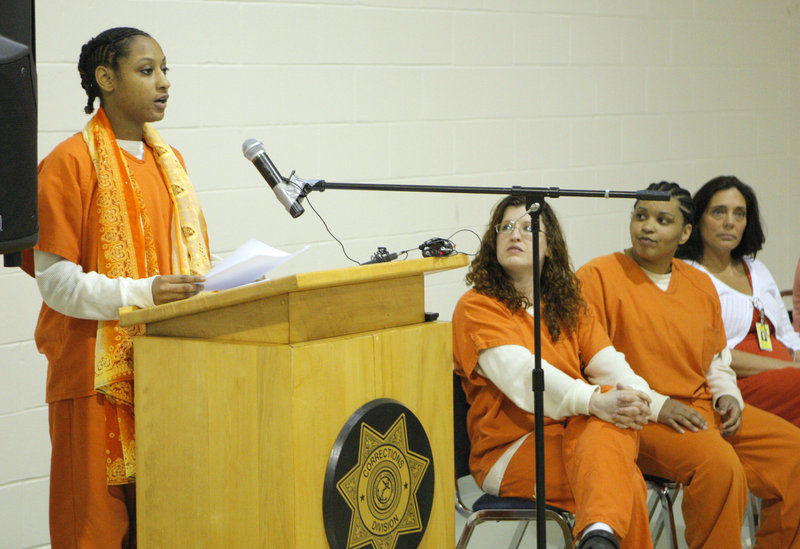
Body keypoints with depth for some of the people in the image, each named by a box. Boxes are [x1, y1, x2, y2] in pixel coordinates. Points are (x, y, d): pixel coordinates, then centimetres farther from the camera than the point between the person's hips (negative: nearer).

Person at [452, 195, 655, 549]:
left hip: (578, 434, 4)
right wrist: (594, 401, -34)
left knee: (614, 421, -36)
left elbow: (609, 364, 7)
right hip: (511, 451, -4)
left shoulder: (568, 307, 22)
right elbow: (522, 373, -17)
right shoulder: (477, 307, 1)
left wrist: (636, 396, -19)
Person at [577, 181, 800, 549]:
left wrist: (726, 394, 3)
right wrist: (655, 405, -18)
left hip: (704, 410, 7)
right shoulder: (598, 276, -5)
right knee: (718, 463, -32)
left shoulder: (700, 284, 17)